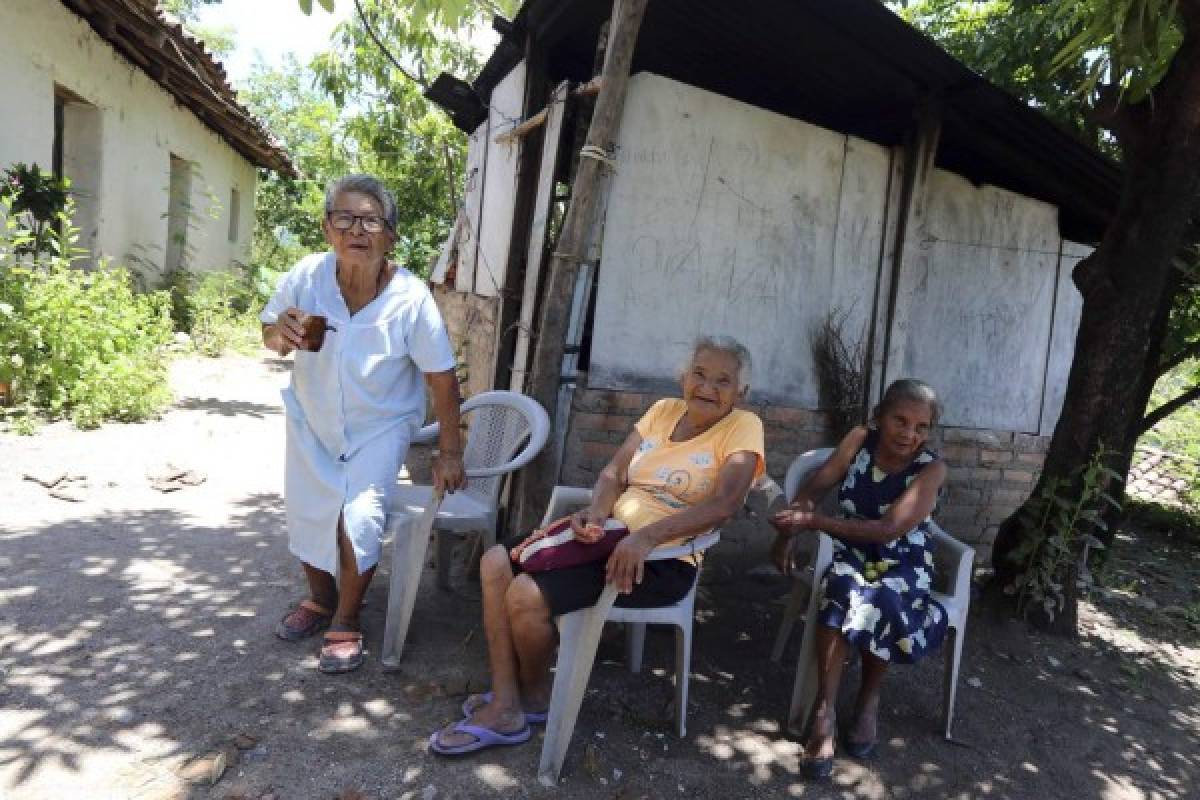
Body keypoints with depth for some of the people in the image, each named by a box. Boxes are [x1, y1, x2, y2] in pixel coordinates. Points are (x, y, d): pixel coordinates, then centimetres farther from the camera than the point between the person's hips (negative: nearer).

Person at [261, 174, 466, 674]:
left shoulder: (411, 298, -26)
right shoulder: (307, 275, -21)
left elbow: (441, 377, -18)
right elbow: (269, 332, -3)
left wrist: (449, 453, -13)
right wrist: (279, 336, -29)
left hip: (380, 426, -3)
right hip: (312, 420, 3)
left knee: (360, 519, -16)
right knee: (305, 515, 11)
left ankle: (346, 623, 11)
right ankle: (320, 599, 40)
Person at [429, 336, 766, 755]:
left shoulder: (743, 426, -6)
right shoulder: (663, 409, 11)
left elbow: (725, 502, -22)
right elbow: (613, 473, 4)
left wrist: (646, 536, -31)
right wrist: (596, 512, -18)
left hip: (663, 561, -7)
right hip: (612, 539, 7)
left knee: (526, 594, -20)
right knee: (496, 563, -4)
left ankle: (536, 697, 10)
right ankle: (505, 706, 0)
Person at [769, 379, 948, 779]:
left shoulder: (932, 469, -15)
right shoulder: (860, 439, -6)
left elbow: (889, 529, -24)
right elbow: (815, 486, -2)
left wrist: (813, 521, -31)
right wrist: (787, 533, -18)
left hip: (903, 561, -1)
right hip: (852, 551, 2)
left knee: (879, 601, -34)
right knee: (841, 590, -32)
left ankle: (869, 697, -6)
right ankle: (824, 709, -24)